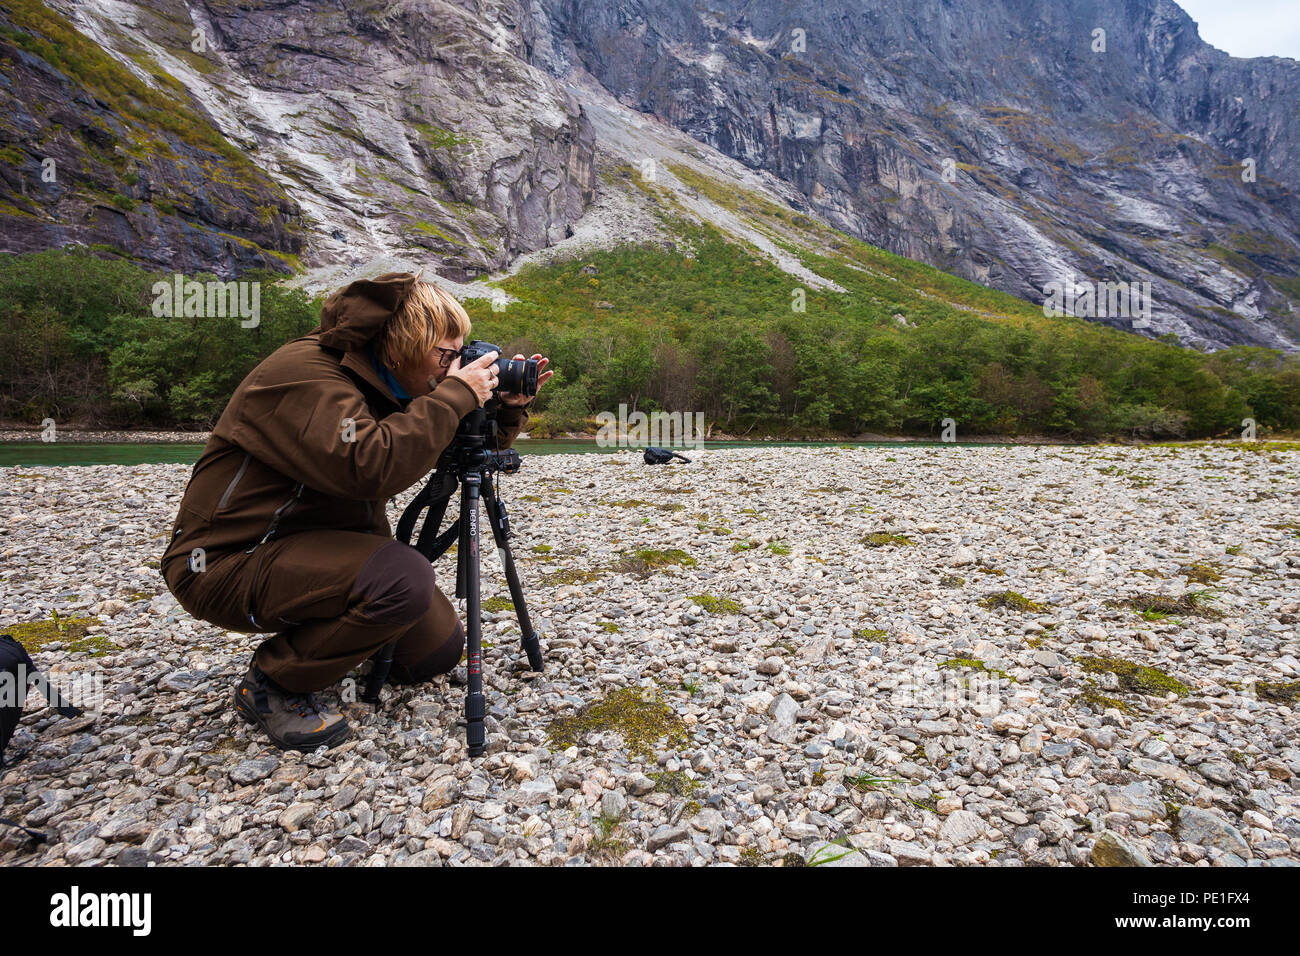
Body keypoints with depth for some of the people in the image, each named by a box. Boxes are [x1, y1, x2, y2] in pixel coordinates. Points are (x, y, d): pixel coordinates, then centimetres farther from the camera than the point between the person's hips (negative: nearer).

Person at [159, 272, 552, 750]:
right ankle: (270, 683, -9)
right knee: (404, 579, -32)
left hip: (313, 548, 9)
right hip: (227, 562, -8)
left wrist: (509, 409, -4)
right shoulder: (302, 371, -21)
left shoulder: (383, 387, 6)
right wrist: (454, 397, -29)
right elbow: (368, 468, -37)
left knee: (437, 650, 4)